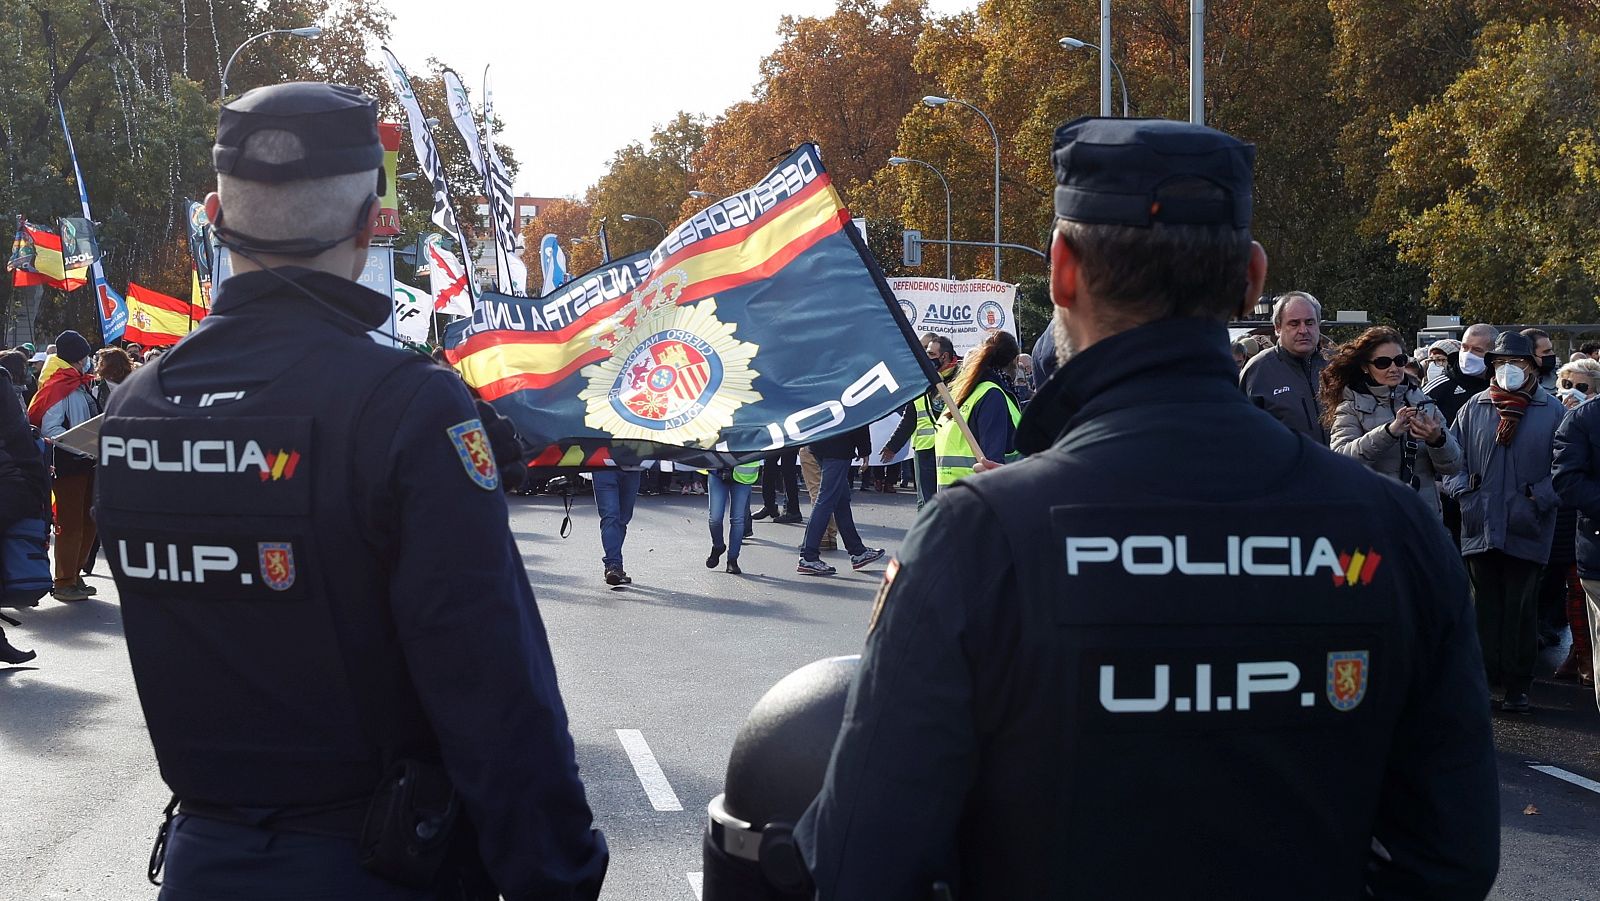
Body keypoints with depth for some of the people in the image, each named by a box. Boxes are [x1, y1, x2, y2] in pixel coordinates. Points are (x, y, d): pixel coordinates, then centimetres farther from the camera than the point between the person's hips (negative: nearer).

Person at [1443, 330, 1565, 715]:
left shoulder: (1552, 411, 2)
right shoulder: (1474, 408, 8)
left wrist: (1541, 497, -9)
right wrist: (1462, 490, -2)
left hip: (1528, 529, -2)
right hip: (1480, 526, 2)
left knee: (1521, 608, 3)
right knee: (1485, 606, 8)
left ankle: (1517, 686, 9)